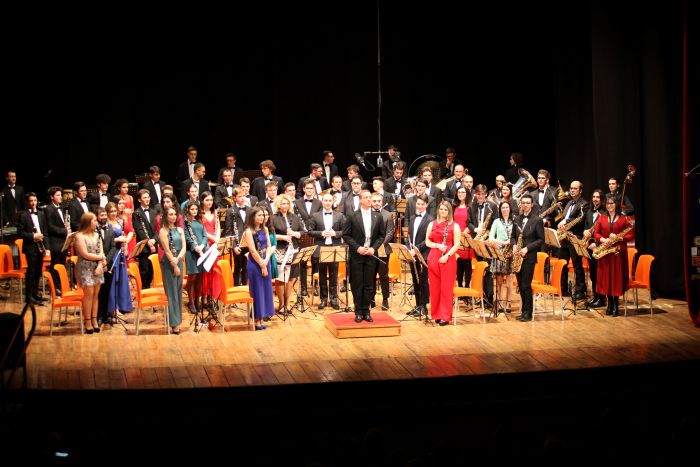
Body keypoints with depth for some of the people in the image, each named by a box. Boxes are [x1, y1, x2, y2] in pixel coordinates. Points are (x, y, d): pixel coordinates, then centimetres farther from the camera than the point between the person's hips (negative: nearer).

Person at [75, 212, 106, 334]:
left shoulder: (96, 235, 12)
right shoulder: (79, 236, -8)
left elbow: (100, 252, 6)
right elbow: (85, 255, -14)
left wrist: (100, 265, -10)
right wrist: (102, 257, -5)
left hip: (97, 268, 5)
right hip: (85, 269, -5)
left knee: (95, 294, 5)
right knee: (89, 293, -7)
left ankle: (94, 320, 10)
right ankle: (88, 322, -1)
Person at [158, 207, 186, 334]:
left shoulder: (180, 230, 10)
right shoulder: (163, 231, -6)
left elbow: (183, 247, 3)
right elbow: (167, 250, -10)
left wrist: (177, 259, -13)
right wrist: (174, 265, -12)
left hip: (179, 262, 5)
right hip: (168, 263, -5)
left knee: (178, 291, 8)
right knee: (171, 292, -4)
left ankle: (178, 319, 15)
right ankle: (173, 323, -3)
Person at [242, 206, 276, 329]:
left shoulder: (265, 229, 9)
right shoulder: (249, 231, -11)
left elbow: (269, 246, 6)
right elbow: (253, 251, -15)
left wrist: (266, 261, -10)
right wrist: (262, 265, -13)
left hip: (265, 263, 6)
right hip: (255, 264, -6)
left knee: (266, 290, 8)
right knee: (257, 291, -1)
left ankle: (262, 318, 15)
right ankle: (257, 320, 6)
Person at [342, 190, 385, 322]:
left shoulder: (378, 217, 6)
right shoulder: (352, 216, -2)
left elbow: (381, 235, 8)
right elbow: (346, 235, -2)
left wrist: (374, 248, -7)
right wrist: (357, 247, -13)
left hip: (371, 255, 2)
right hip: (356, 255, -2)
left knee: (369, 285, 5)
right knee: (357, 285, 2)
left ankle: (366, 311, 13)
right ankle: (358, 312, 9)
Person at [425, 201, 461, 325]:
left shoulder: (454, 226, 2)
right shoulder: (432, 224, 11)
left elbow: (457, 244, -3)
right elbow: (427, 241, 9)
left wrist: (447, 255, -15)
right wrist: (437, 245, -9)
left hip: (448, 259, -3)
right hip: (433, 258, 3)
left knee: (446, 288, -3)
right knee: (434, 287, 3)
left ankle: (445, 316, 1)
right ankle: (436, 314, 11)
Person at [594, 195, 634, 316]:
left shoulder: (623, 219, 2)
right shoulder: (601, 219, 10)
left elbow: (631, 234, 0)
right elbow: (596, 234, 7)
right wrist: (603, 239, -13)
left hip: (618, 252, -2)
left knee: (617, 278, -2)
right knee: (606, 278, 2)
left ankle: (615, 305, 7)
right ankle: (609, 304, 12)